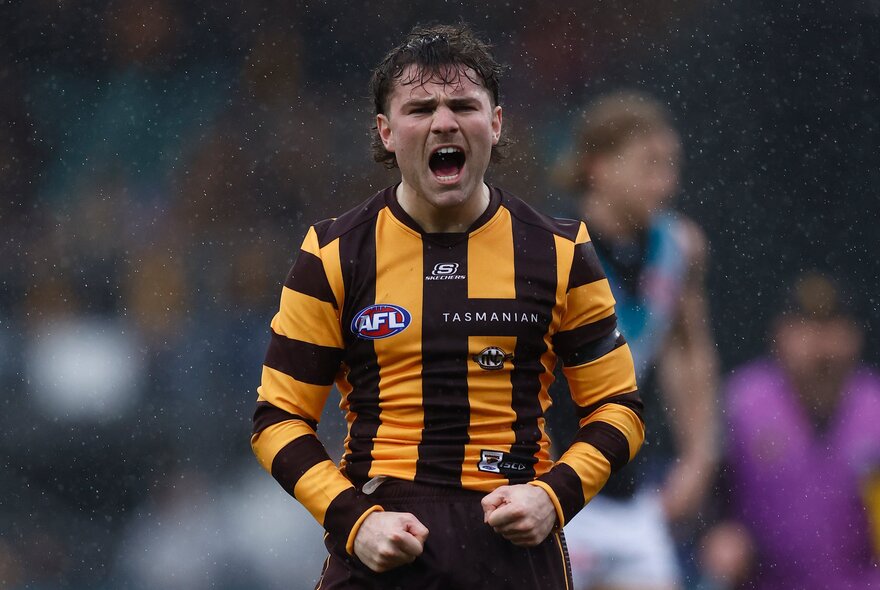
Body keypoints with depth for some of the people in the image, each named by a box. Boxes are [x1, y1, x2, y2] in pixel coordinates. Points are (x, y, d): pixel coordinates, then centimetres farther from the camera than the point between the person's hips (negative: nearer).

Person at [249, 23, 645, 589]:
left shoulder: (558, 253, 3)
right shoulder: (335, 256, 0)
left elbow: (616, 406, 8)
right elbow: (280, 417, 3)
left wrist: (555, 498, -8)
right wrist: (353, 520, -11)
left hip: (516, 539, 1)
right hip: (380, 539, -1)